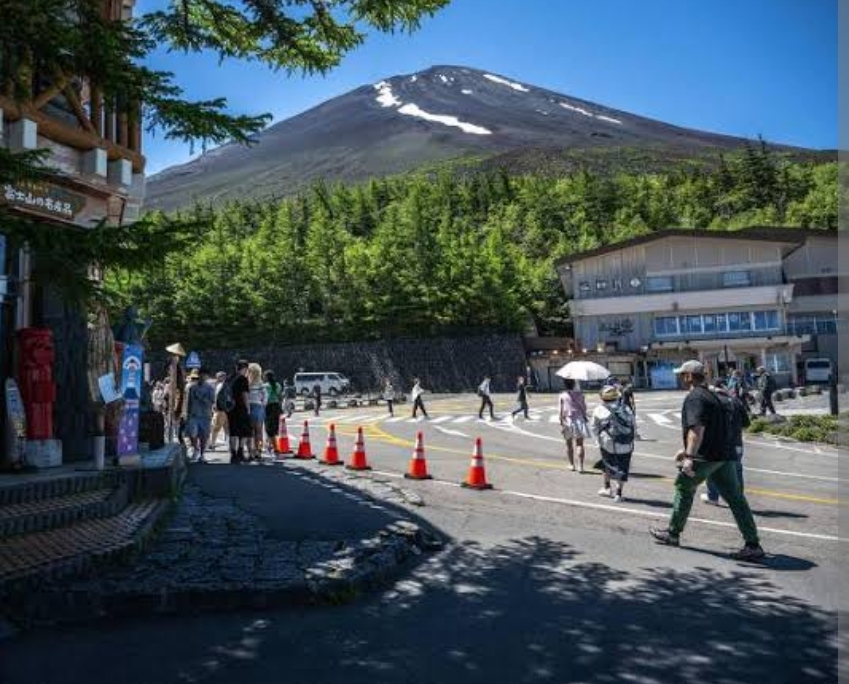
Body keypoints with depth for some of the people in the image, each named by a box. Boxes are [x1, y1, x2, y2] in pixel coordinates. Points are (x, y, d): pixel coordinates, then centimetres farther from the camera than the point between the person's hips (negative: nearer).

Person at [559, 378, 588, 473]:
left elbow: (561, 411, -9)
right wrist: (585, 417, 15)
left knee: (569, 444, 15)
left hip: (567, 421, 0)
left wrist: (561, 423, -6)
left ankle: (571, 465, 23)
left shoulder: (562, 396, -6)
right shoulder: (579, 394, -2)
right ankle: (580, 466, -7)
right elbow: (584, 407, 2)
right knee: (579, 444, 2)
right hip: (579, 420, 0)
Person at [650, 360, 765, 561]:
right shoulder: (711, 395, 20)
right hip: (724, 455, 8)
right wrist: (687, 450, 32)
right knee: (735, 498, 5)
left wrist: (690, 456, -29)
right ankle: (753, 545, 3)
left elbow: (697, 429, -25)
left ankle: (673, 533, 22)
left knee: (684, 490, 10)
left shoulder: (694, 398, -11)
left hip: (705, 457, -8)